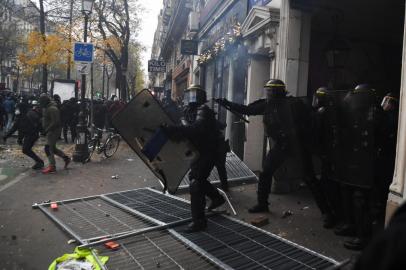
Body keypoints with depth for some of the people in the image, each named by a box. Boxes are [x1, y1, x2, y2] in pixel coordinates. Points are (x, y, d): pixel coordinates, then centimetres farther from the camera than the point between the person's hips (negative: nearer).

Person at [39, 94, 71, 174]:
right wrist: (45, 129, 12)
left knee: (48, 148, -9)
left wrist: (47, 129, -22)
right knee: (52, 148, 15)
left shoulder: (52, 109, -19)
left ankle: (52, 166, -3)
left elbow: (55, 122, -25)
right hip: (50, 131, 10)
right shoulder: (46, 108, 13)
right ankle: (66, 158, 25)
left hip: (54, 130, -10)